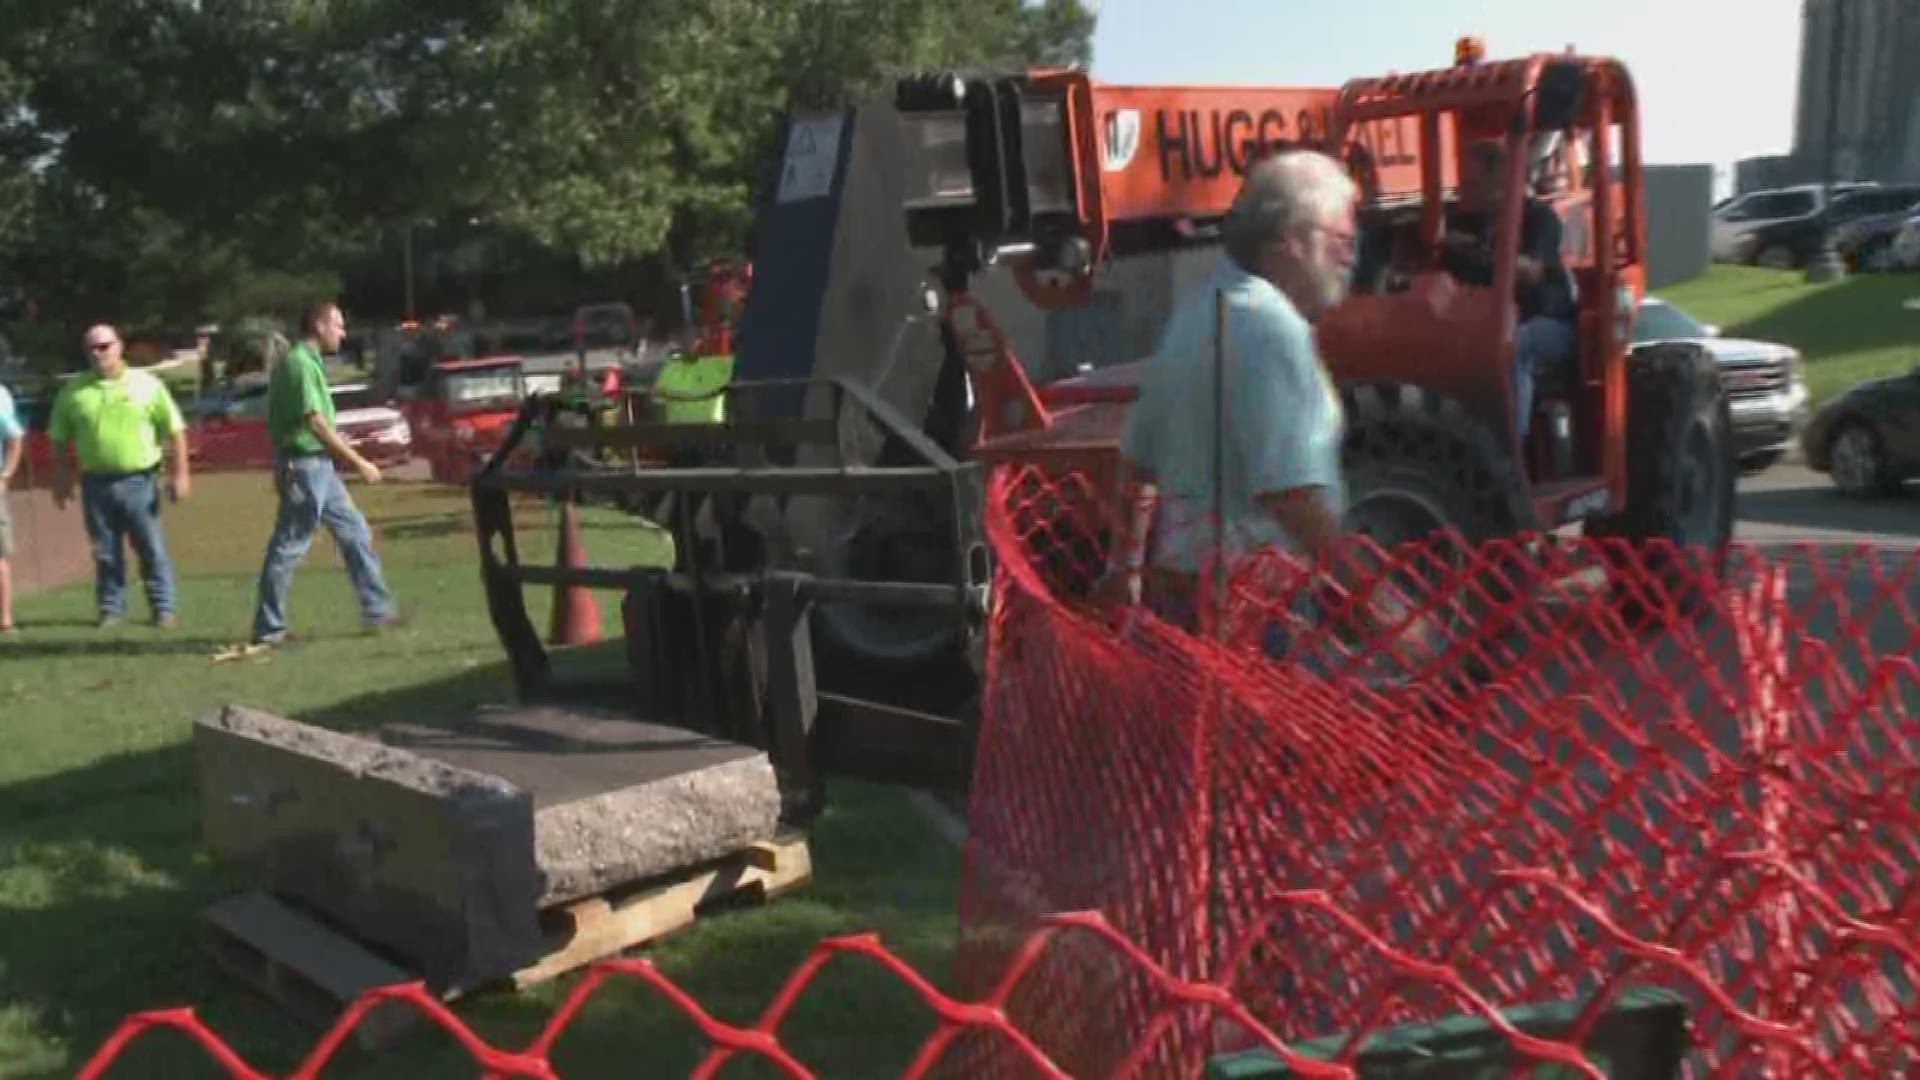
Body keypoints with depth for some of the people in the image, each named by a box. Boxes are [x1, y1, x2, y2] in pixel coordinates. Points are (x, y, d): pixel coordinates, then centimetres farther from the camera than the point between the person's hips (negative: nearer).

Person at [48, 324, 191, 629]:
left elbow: (175, 431, 0)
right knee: (106, 552, 8)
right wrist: (61, 478, 7)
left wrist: (181, 473, -5)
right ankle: (111, 609, 17)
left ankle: (164, 608, 8)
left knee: (152, 549, 1)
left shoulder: (147, 384, 0)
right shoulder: (74, 391, 6)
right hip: (96, 483, 2)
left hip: (139, 481, -2)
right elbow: (59, 438, 12)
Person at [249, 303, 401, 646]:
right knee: (288, 547, -3)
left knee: (354, 531, 12)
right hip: (303, 466, -10)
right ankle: (268, 629, 5)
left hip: (318, 466, 10)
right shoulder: (301, 363, -17)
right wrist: (359, 463, -18)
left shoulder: (307, 360, 13)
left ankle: (378, 610, 17)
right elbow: (316, 424, -22)